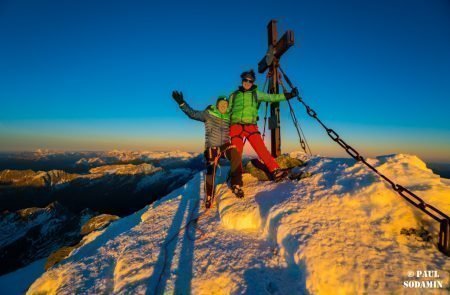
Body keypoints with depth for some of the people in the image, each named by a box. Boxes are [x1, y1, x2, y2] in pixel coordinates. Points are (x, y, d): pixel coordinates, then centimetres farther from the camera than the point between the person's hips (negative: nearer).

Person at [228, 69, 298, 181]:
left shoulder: (256, 94, 14)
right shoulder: (234, 95, 16)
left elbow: (272, 97, 7)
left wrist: (289, 95, 1)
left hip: (251, 126, 0)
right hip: (236, 126, 1)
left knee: (261, 149, -15)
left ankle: (275, 171, -17)